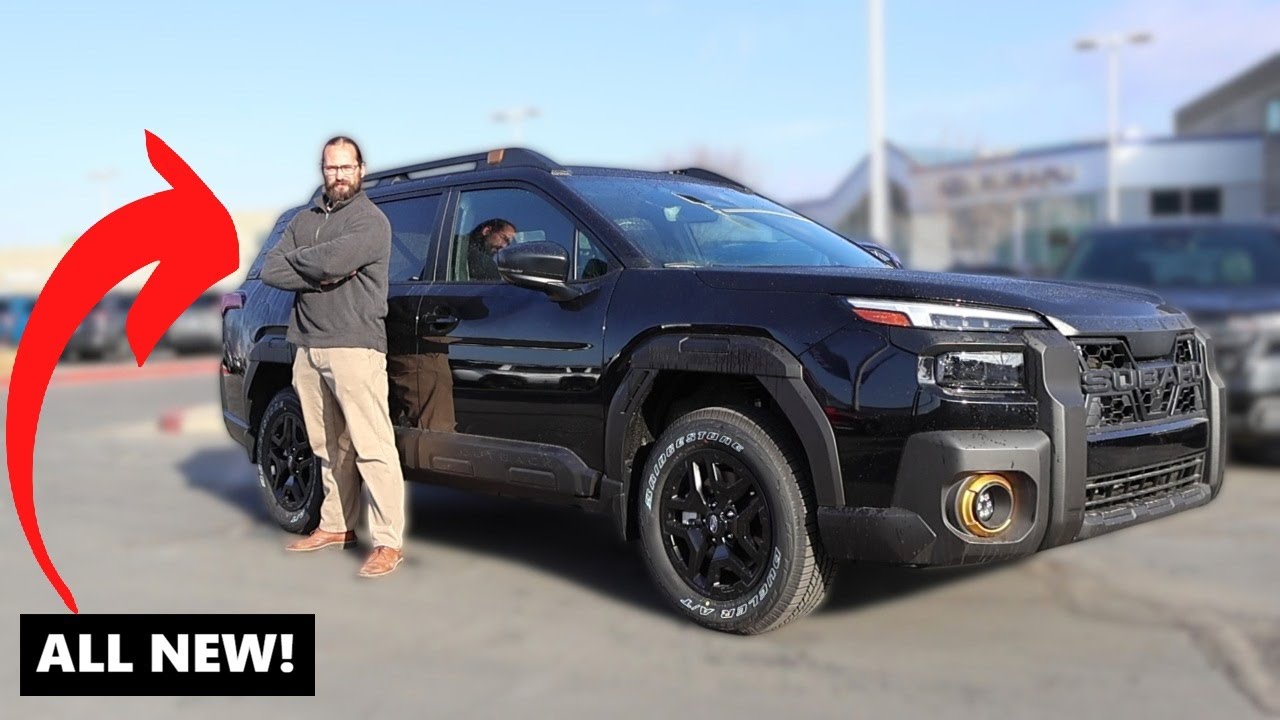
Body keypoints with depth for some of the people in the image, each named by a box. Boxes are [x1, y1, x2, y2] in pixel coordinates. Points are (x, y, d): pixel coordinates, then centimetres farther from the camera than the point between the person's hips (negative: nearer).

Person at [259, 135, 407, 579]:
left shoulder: (371, 220, -2)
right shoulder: (304, 220, 18)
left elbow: (333, 260, -19)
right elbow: (270, 271, 6)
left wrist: (296, 260, 0)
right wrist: (318, 275, -9)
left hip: (354, 347, -6)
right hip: (308, 347, 7)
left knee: (372, 447, -9)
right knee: (328, 447, 13)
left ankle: (389, 542, -8)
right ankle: (336, 526, 25)